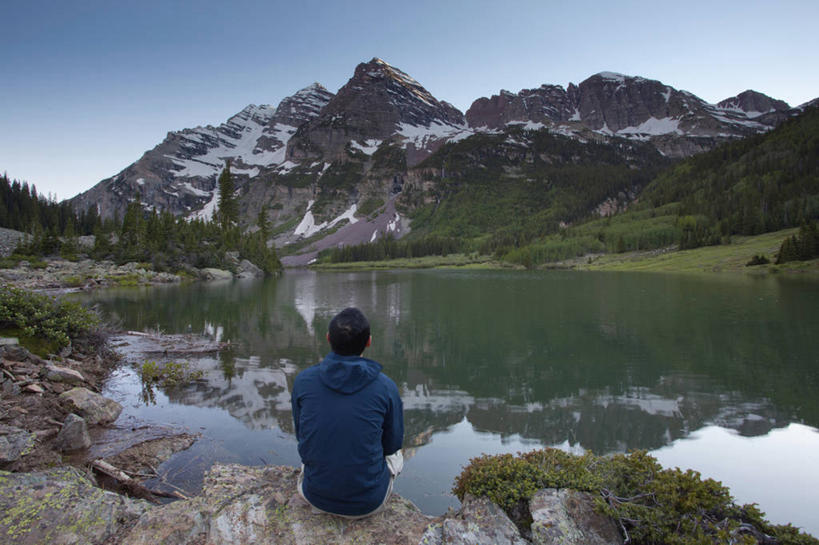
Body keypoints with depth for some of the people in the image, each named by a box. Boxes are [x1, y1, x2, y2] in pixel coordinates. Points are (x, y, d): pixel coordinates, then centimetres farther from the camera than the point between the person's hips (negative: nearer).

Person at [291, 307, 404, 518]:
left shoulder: (303, 380, -12)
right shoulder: (386, 387, -17)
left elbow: (301, 434, 4)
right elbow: (392, 443, -2)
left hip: (315, 495, 2)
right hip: (368, 503, -1)